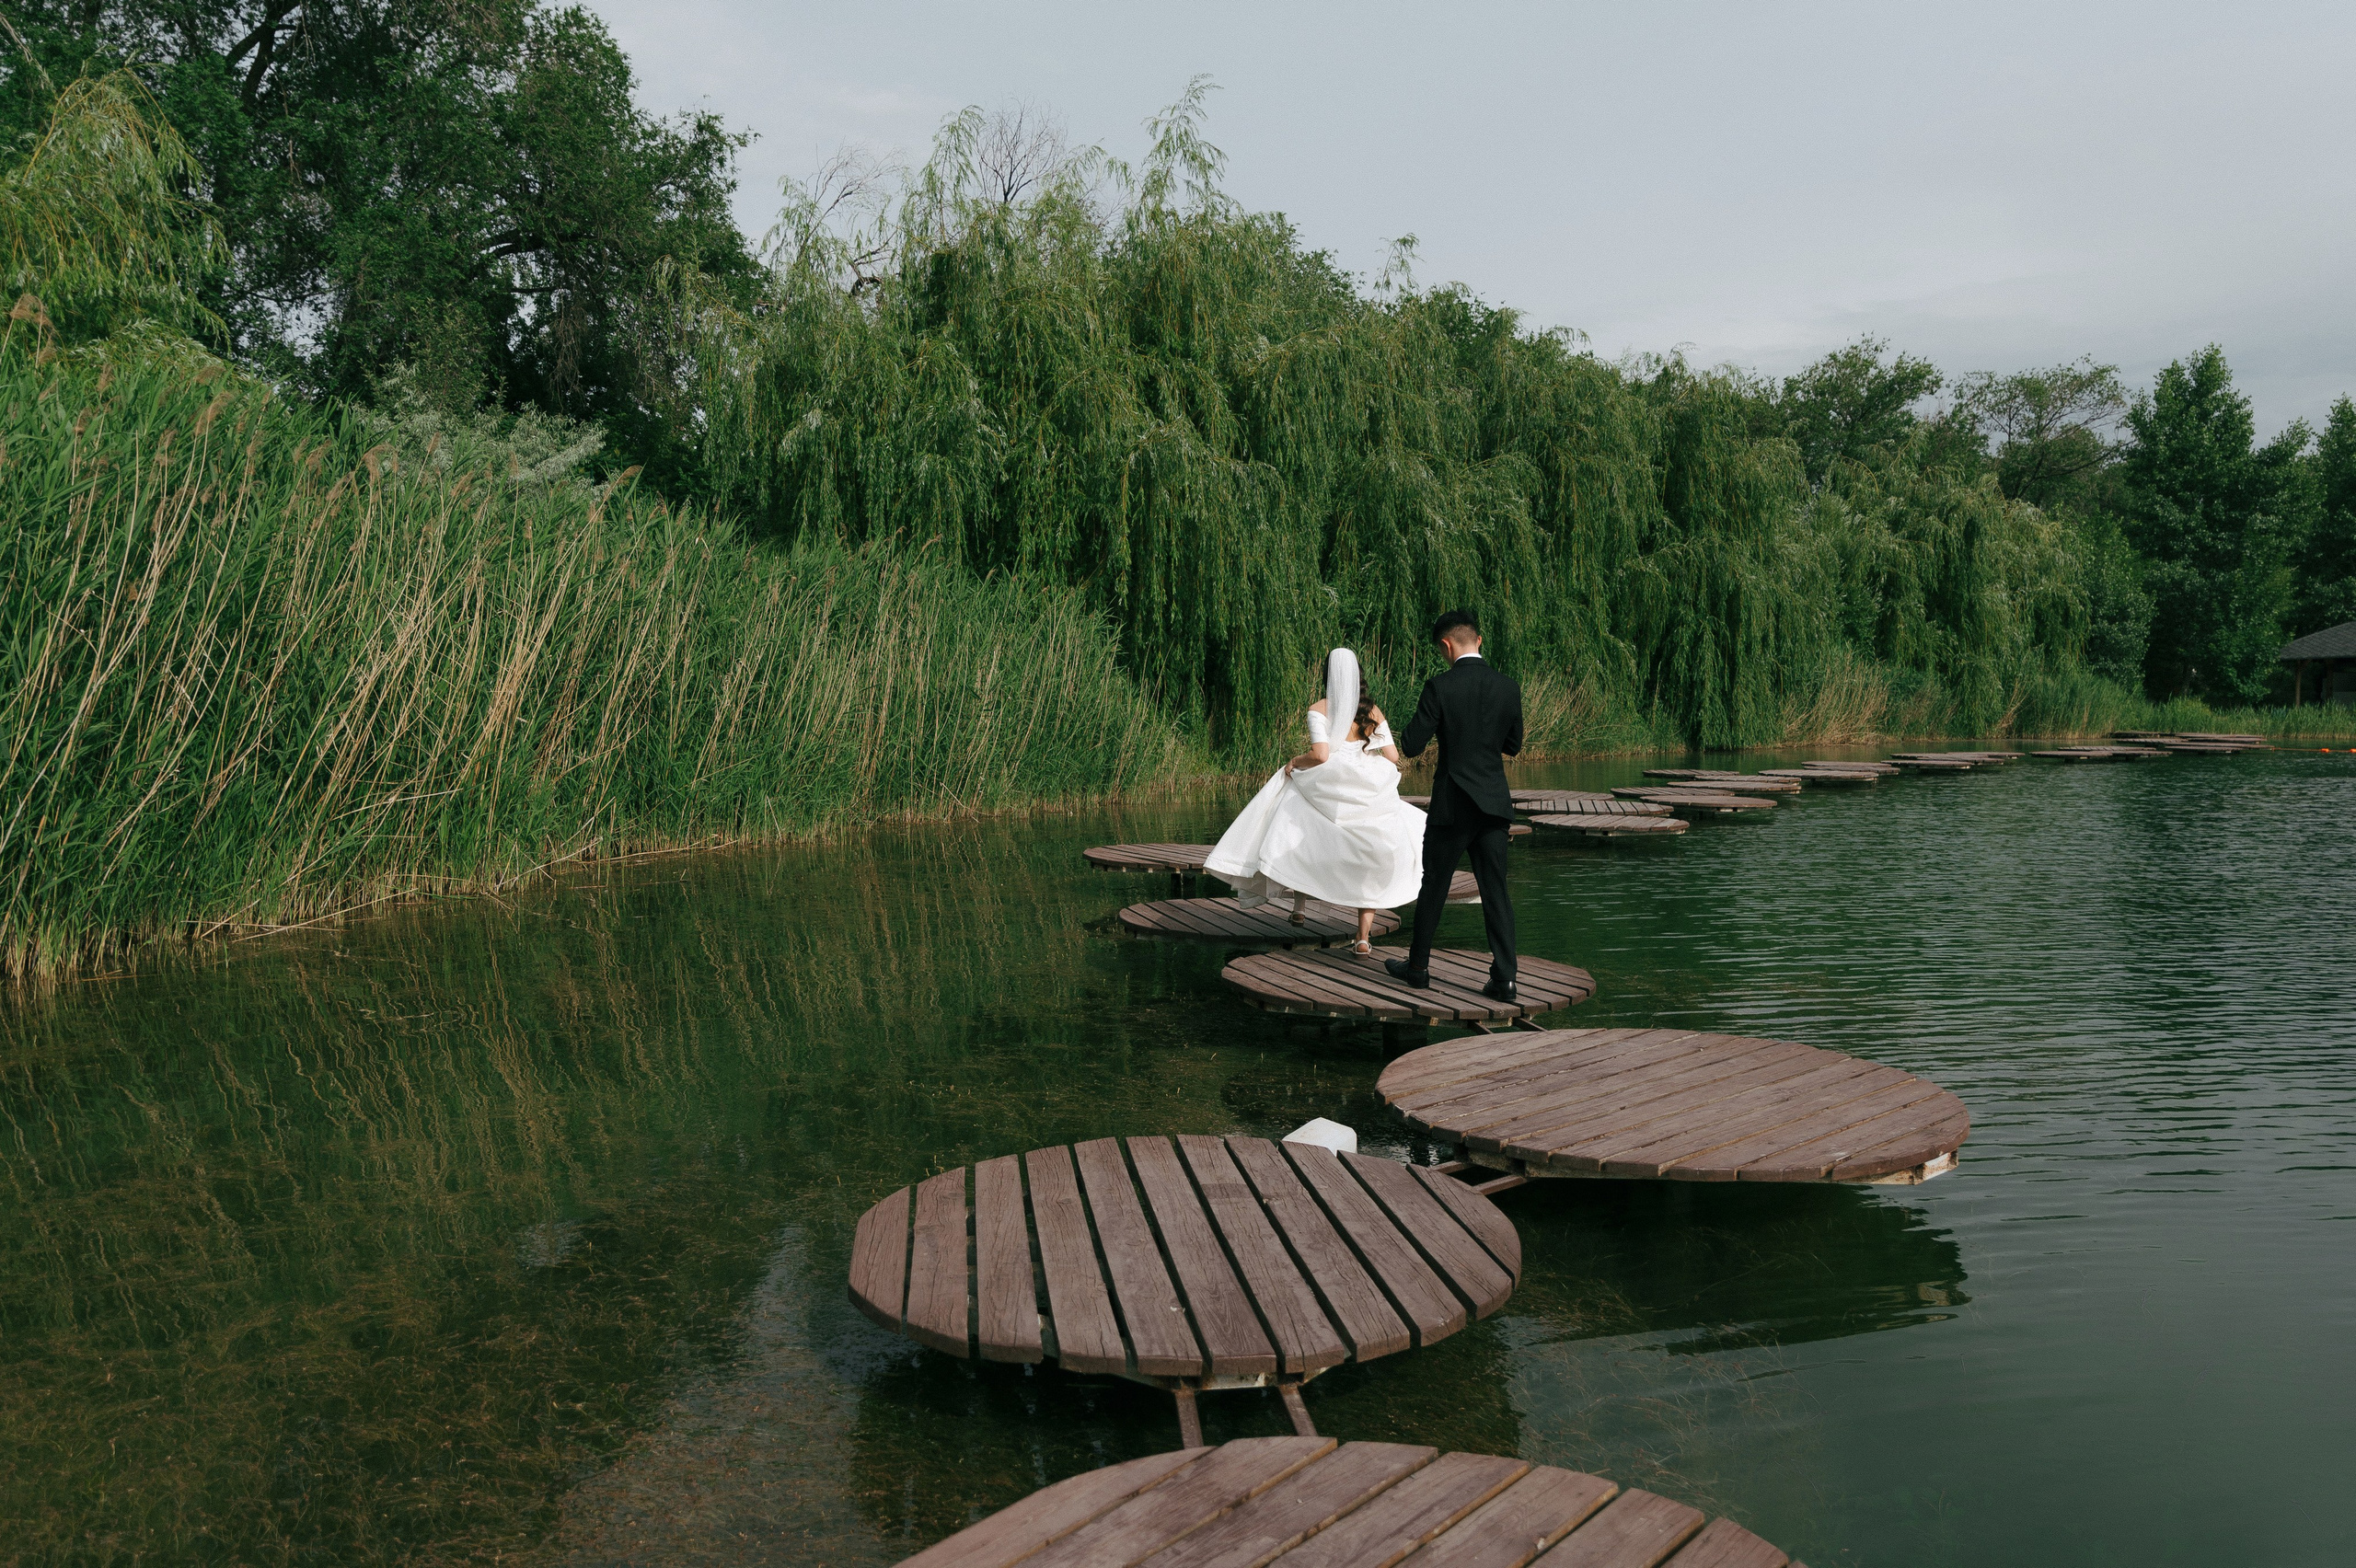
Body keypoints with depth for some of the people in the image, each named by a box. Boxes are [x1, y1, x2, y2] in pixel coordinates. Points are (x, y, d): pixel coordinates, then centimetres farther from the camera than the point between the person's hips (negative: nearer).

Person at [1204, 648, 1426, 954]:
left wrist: (1294, 763, 3)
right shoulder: (1373, 711, 8)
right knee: (1367, 864, 15)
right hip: (1368, 798, 2)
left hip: (1329, 794, -2)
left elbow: (1320, 755, -16)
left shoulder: (1318, 710, -3)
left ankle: (1300, 905, 18)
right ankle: (1364, 936, 8)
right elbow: (1393, 758, 4)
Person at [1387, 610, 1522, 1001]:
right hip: (1494, 804, 3)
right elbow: (1513, 745, 13)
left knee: (1434, 885, 12)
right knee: (1495, 889, 6)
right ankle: (1503, 977, 1)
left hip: (1452, 804, -3)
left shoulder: (1439, 687, -12)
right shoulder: (1508, 688, 1)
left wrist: (1421, 717, 8)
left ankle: (1418, 966, 25)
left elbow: (1412, 746, -10)